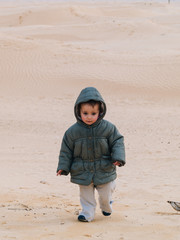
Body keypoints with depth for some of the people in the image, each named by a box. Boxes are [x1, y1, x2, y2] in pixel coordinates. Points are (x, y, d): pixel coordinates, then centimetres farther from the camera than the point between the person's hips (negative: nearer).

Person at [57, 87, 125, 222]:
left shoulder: (107, 128, -10)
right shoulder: (73, 131, -8)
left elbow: (117, 142, -3)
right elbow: (66, 150, 1)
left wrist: (118, 158, -18)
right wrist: (63, 167, -2)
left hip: (104, 170, 0)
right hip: (83, 172, 0)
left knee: (106, 193, 14)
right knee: (86, 194, 6)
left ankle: (106, 206, 43)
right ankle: (88, 212, 22)